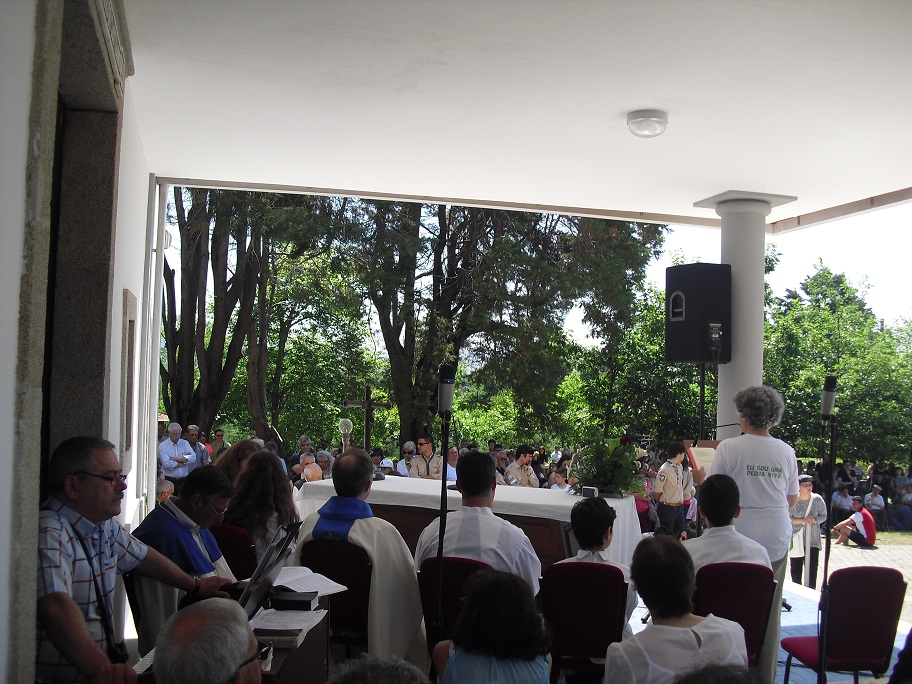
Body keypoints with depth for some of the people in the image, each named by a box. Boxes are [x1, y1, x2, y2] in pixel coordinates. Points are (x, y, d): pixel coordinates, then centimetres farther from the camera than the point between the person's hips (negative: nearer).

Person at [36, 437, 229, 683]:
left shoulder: (106, 526, 9)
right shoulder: (50, 535, -20)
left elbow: (143, 557, 26)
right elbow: (56, 606, -35)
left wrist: (196, 586, 32)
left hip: (105, 661, 8)